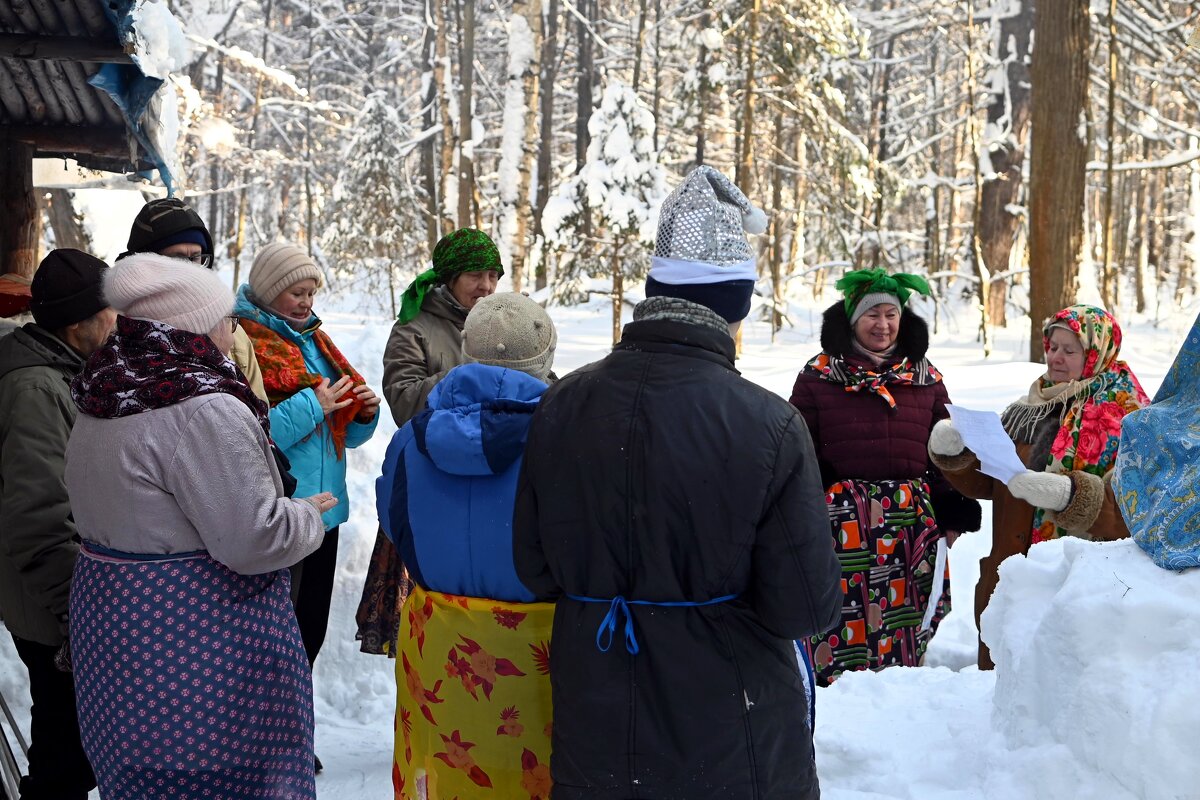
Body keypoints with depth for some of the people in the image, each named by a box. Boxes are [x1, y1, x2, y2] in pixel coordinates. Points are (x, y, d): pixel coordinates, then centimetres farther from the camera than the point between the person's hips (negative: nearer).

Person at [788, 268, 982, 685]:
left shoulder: (926, 378, 13)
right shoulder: (818, 376, 3)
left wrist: (953, 511, 8)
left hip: (912, 518, 3)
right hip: (841, 517, -2)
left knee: (905, 612, 4)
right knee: (842, 616, -5)